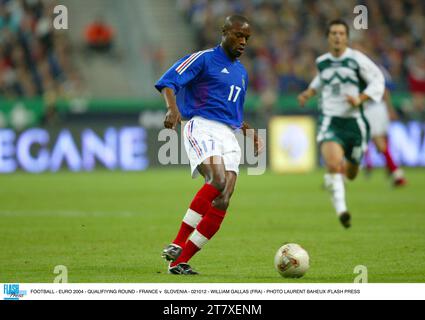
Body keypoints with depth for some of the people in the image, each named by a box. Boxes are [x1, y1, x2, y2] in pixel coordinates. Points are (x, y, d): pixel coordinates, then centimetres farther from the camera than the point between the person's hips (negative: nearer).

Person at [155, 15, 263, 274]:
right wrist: (173, 109, -28)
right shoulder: (203, 59, 3)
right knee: (217, 180, -32)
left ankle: (180, 262, -9)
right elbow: (168, 82, -9)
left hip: (229, 135, 7)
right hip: (202, 127, -7)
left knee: (223, 200, -11)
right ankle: (177, 245, -27)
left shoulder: (242, 73, 26)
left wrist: (250, 133, 19)